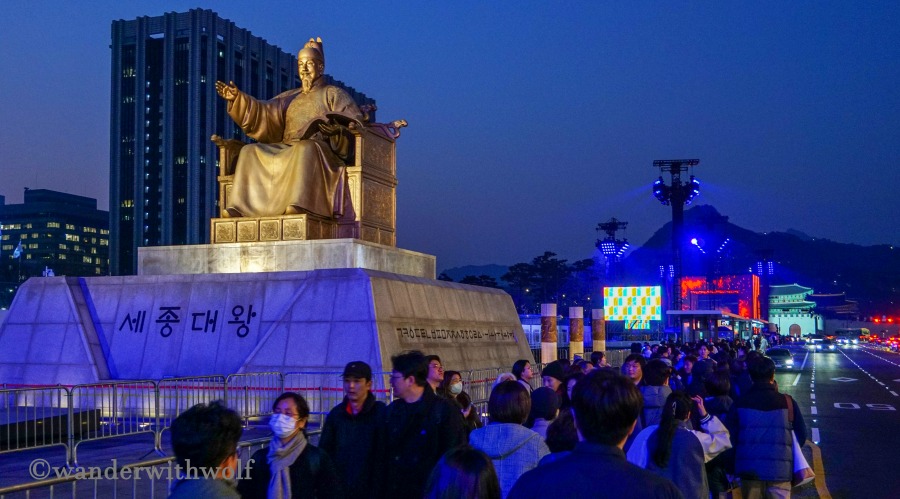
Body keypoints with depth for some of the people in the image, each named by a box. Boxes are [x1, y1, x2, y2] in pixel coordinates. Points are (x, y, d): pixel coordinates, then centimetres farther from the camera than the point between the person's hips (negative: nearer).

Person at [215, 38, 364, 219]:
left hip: (319, 149, -6)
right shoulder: (290, 97, 28)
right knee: (250, 152, -13)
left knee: (305, 149, -39)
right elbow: (264, 112, 15)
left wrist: (335, 127, -25)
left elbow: (354, 120, -3)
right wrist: (238, 98, 1)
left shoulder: (333, 94, 13)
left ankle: (300, 205, -58)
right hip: (286, 151, 6)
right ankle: (239, 206, -27)